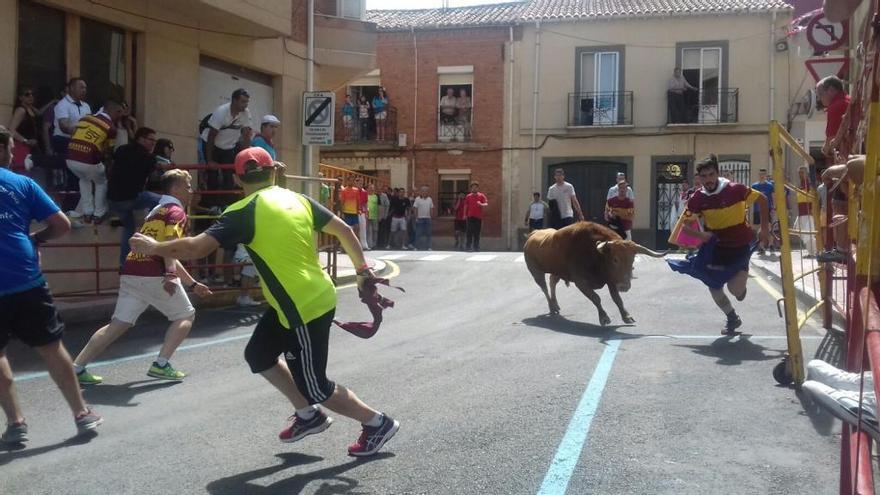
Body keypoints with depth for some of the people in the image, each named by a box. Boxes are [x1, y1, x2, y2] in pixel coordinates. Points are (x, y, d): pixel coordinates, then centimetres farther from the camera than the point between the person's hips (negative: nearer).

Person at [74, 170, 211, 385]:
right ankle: (161, 365, -2)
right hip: (153, 275, -8)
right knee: (185, 316, 7)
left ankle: (77, 368, 2)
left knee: (118, 325, 8)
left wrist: (192, 284, 39)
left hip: (130, 273, 8)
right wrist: (170, 274, -30)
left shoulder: (156, 211, 31)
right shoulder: (176, 211, 3)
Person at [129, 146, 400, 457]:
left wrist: (153, 248, -3)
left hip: (305, 309, -8)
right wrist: (363, 270, 17)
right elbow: (343, 230, 6)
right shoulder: (298, 199, 5)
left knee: (316, 389, 7)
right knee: (258, 355, 22)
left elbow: (196, 247, -20)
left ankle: (378, 424, 19)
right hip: (317, 296, 8)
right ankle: (309, 415, 33)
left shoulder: (244, 213, -14)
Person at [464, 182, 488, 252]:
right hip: (470, 216, 0)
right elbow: (466, 206, 13)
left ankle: (476, 247, 12)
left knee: (477, 233, 5)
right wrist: (465, 214, 5)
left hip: (478, 217, 0)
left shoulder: (481, 196, 4)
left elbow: (486, 204, -8)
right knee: (470, 232, -7)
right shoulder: (468, 196, 9)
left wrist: (481, 204, -29)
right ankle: (468, 246, -5)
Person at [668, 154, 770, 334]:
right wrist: (700, 235, -23)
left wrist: (764, 228, -6)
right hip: (716, 246, 3)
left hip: (740, 245, -3)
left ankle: (741, 281, 25)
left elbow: (762, 199, -5)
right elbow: (684, 225, -4)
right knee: (714, 288, 4)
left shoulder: (735, 189, -19)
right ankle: (732, 319, 32)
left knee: (735, 289, -16)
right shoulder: (698, 198, -10)